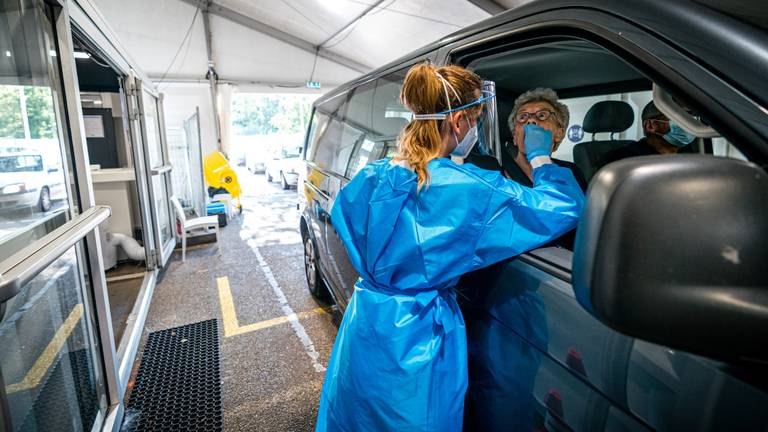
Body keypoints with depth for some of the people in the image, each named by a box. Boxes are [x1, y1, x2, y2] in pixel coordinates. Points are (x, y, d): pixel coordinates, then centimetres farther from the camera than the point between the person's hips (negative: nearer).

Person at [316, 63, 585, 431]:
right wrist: (540, 158, 2)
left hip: (362, 329, 5)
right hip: (417, 342, -5)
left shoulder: (371, 176, -4)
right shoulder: (472, 190, -21)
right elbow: (566, 209, -14)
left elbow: (339, 213, 16)